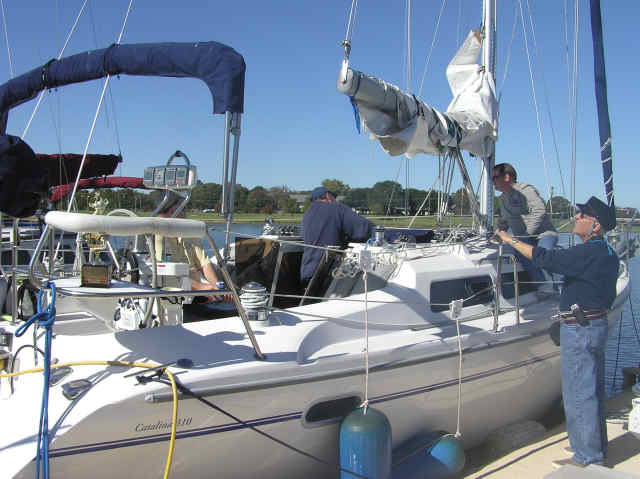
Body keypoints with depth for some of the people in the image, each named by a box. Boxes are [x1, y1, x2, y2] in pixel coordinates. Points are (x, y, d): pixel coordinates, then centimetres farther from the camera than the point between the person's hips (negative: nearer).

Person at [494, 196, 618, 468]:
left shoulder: (588, 253, -20)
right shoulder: (607, 254, 11)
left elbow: (545, 259, -24)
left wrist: (511, 241, -14)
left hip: (580, 328, -10)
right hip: (597, 321, 10)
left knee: (579, 392, -3)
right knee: (593, 390, 18)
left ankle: (587, 458, 6)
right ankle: (596, 448, 31)